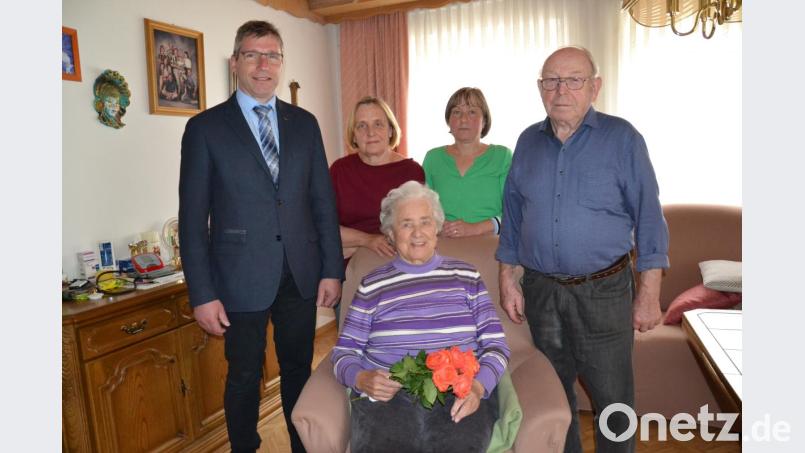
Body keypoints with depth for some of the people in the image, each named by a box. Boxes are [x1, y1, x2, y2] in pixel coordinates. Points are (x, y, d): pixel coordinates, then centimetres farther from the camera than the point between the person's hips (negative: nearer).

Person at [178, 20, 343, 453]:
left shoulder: (304, 123, 7)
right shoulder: (205, 127, -2)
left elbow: (323, 200, 6)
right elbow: (193, 217, -4)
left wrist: (332, 269, 2)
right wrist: (202, 293, -7)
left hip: (302, 275, 3)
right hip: (243, 278, -3)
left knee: (299, 369, 16)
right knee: (244, 377, 11)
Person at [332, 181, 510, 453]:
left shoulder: (466, 277, 12)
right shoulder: (372, 286, 11)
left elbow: (495, 344, 9)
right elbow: (344, 351, 12)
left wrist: (478, 386, -10)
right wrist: (361, 379, -10)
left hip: (460, 396, 0)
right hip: (387, 396, 0)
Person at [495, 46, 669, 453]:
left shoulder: (621, 138, -6)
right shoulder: (529, 141, 5)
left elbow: (648, 217, -6)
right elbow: (513, 215, 10)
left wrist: (649, 293, -9)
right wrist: (507, 279, 7)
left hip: (603, 291, -3)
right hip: (539, 289, 4)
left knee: (612, 398, 7)